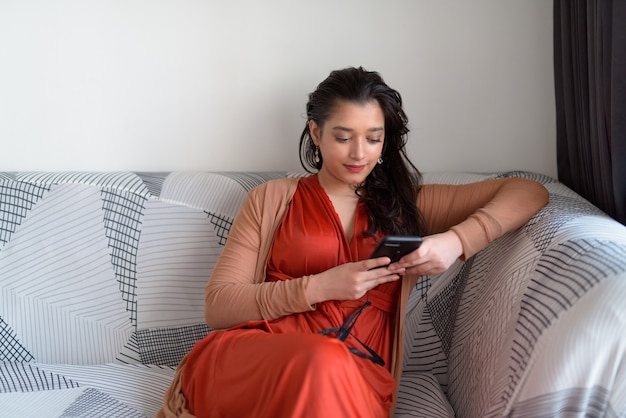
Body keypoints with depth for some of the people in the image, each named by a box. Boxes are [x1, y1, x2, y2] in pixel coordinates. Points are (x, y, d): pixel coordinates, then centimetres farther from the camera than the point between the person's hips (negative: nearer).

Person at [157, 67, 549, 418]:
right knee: (324, 362, -37)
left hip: (359, 376, 0)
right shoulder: (272, 199, 18)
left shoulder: (408, 204, 20)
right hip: (258, 357, 0)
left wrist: (458, 240, -4)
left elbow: (529, 192, 16)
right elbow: (217, 306, 8)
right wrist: (320, 287, -6)